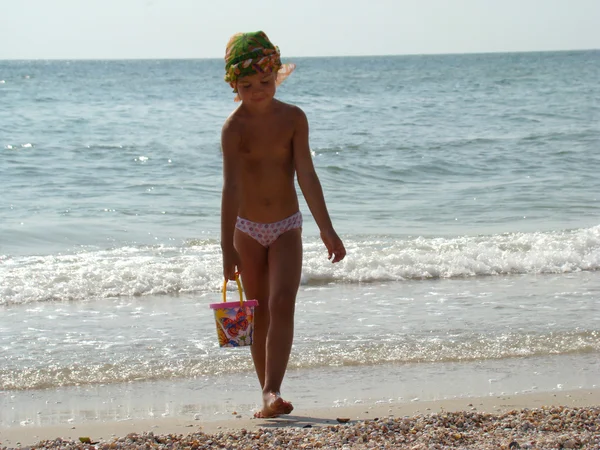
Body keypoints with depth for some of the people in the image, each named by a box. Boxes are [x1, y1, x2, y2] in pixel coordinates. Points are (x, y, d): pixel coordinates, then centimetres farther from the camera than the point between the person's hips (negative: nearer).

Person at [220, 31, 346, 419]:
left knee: (282, 305, -17)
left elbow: (307, 175, -8)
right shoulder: (234, 127, -12)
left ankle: (273, 392, -24)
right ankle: (268, 396, 16)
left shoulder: (293, 118, -7)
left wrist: (327, 230, -12)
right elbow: (231, 187, -19)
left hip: (287, 227, 0)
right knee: (260, 315, 7)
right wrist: (228, 248, -25)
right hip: (247, 229, 0)